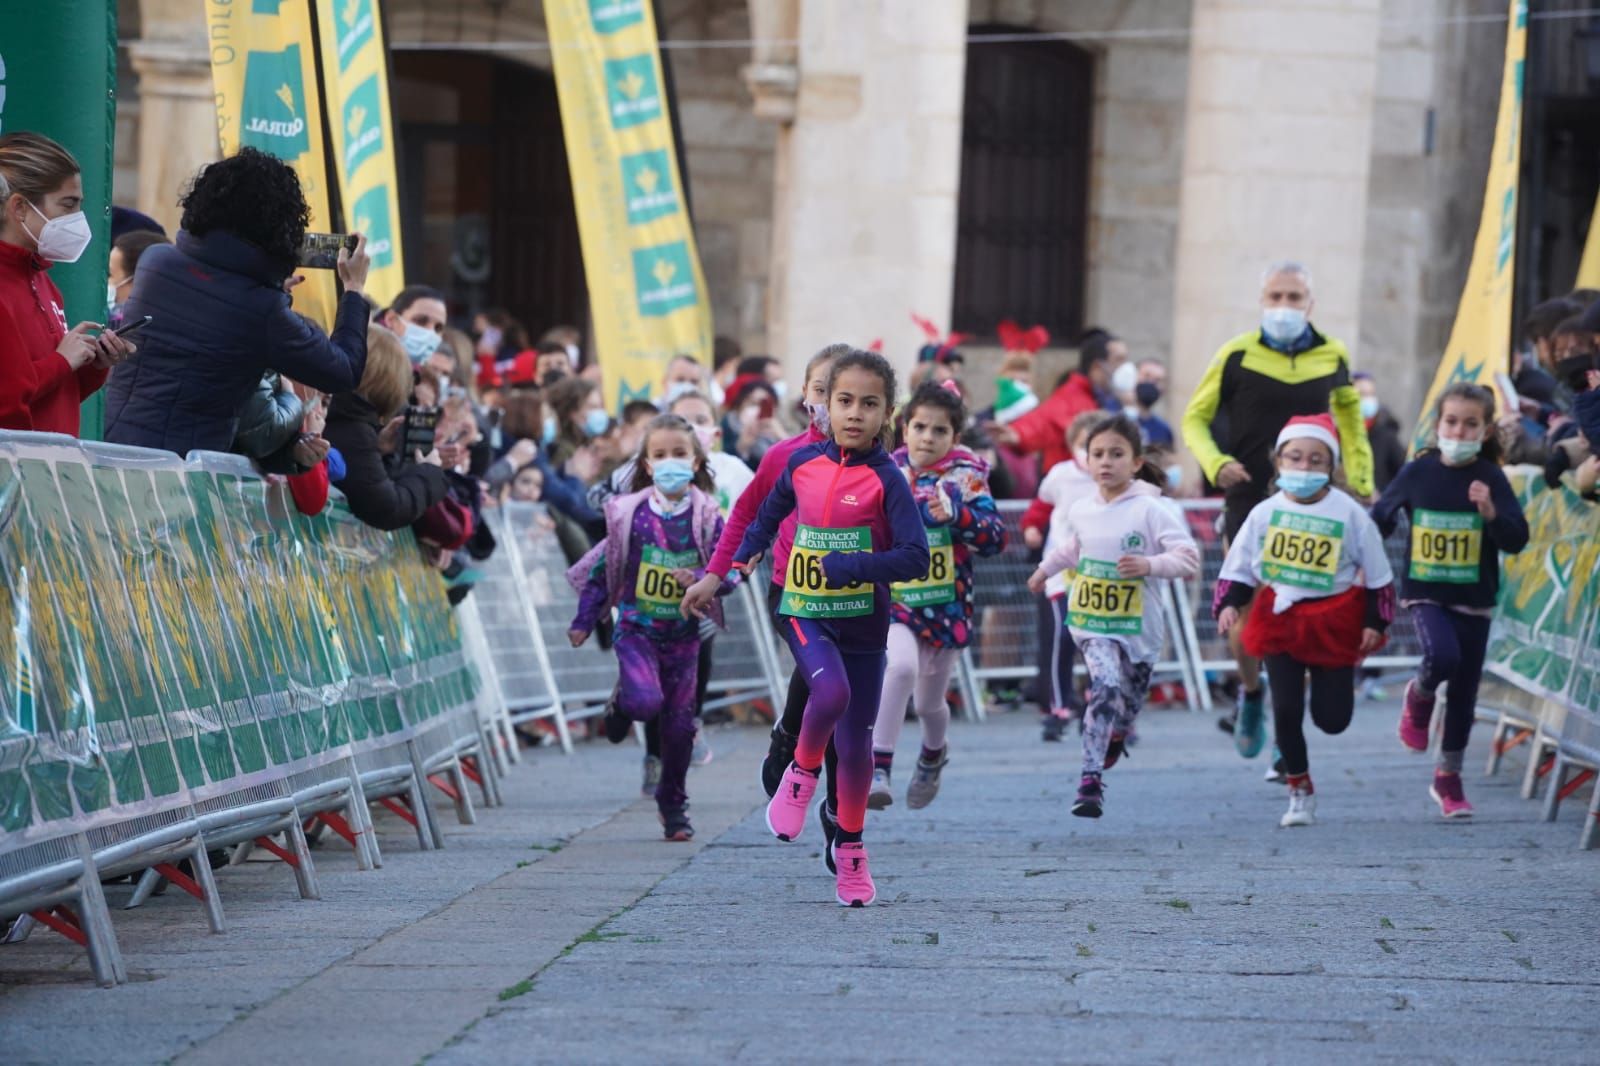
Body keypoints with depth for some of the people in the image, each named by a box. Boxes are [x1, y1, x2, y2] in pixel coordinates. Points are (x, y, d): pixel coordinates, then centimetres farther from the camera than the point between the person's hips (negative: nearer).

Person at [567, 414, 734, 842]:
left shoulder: (707, 518, -3)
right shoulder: (630, 514, -4)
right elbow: (604, 567, 3)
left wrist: (700, 579, -24)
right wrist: (584, 621, 4)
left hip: (683, 634, 1)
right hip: (636, 627, -1)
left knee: (679, 723, 5)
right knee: (646, 701, -24)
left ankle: (673, 803, 22)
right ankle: (621, 703, 14)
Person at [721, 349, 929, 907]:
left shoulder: (885, 479, -10)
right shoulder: (804, 462, 0)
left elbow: (915, 558, -18)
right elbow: (770, 512, 21)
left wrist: (848, 566, -25)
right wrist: (741, 562, 13)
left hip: (864, 622, 0)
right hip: (805, 614, 1)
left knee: (855, 742, 6)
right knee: (831, 691, -30)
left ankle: (850, 850, 24)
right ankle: (802, 775, -2)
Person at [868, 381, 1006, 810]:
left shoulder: (965, 478, -5)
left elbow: (995, 537, -16)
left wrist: (956, 515, -29)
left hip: (946, 604, 0)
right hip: (892, 599, 0)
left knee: (928, 702, 14)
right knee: (901, 665, -31)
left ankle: (933, 754, 50)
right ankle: (878, 770, -30)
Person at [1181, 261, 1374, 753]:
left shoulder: (1332, 357, 5)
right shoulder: (1237, 356, -2)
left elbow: (1350, 421, 22)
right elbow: (1195, 417, 5)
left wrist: (1361, 484, 15)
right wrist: (1216, 463, -13)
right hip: (1248, 501, -1)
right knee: (1246, 615, 0)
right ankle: (1251, 695, 29)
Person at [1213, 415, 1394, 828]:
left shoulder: (1349, 513, -7)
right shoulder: (1266, 512, -3)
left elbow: (1378, 575, 0)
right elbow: (1238, 567, 6)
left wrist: (1374, 623, -5)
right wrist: (1228, 604, -11)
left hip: (1334, 620, -1)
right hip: (1280, 618, 1)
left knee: (1332, 719, 1)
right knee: (1286, 711, -3)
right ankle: (1300, 791, 15)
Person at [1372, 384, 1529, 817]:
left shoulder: (1490, 479, -6)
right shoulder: (1418, 472, -3)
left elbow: (1517, 540, -11)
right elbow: (1379, 517, 11)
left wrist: (1491, 511, -28)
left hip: (1473, 599, 1)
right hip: (1425, 592, -1)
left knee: (1464, 691, 8)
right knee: (1442, 656, -29)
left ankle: (1448, 778, 24)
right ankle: (1419, 696, 7)